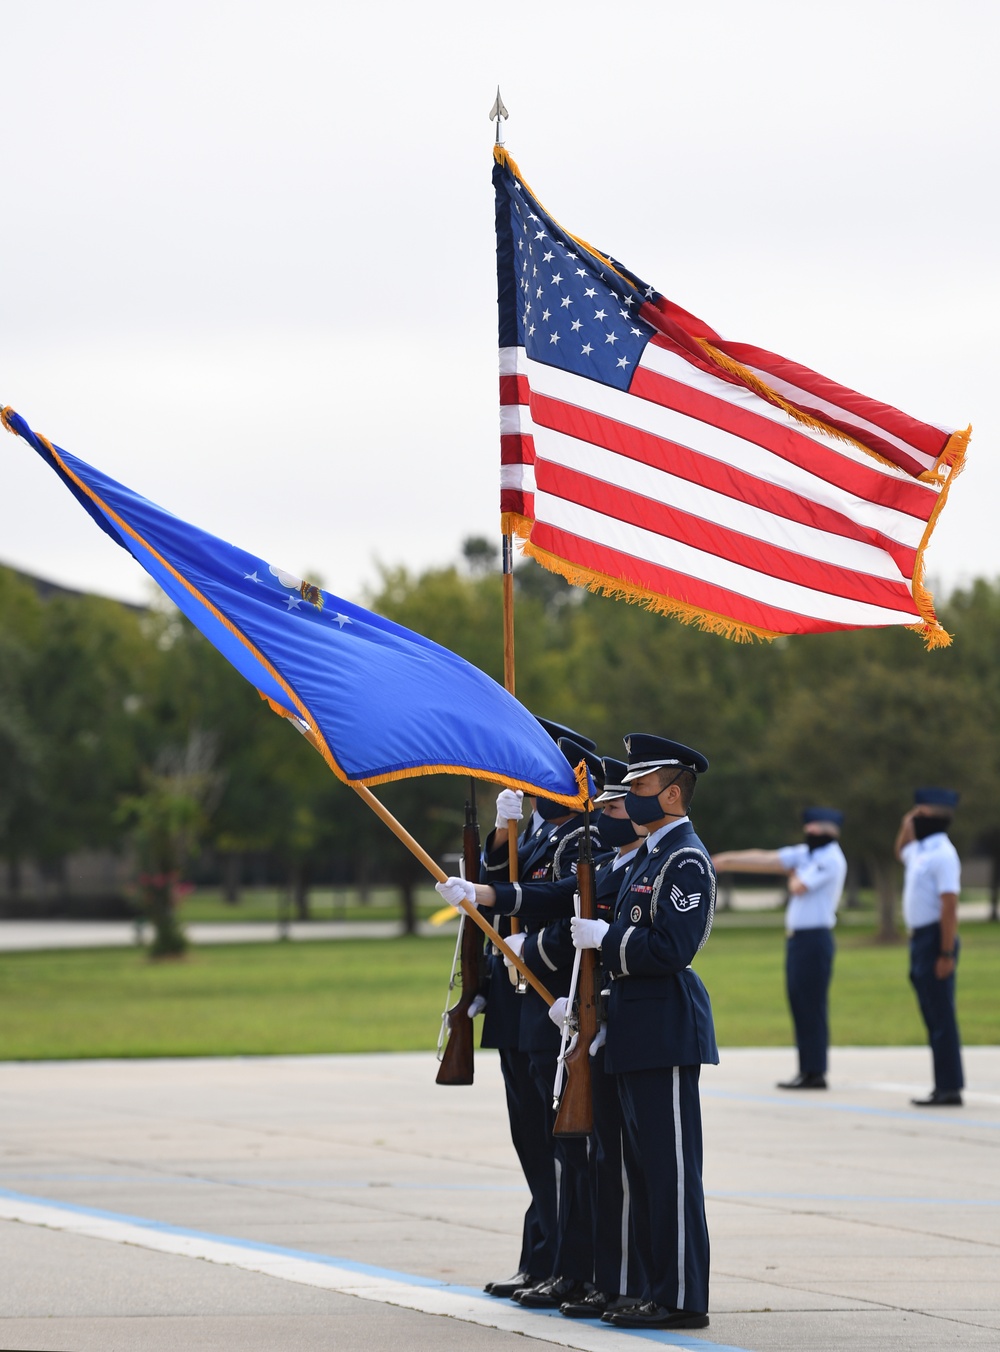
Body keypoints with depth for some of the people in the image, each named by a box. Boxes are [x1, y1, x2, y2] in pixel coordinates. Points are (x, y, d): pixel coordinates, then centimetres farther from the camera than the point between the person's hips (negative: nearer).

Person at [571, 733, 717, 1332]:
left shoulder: (687, 860, -13)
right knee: (645, 1166, 13)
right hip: (638, 1032, 10)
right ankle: (658, 1288, 18)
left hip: (668, 1032, -10)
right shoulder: (648, 855, 18)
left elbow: (672, 948, -22)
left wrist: (605, 937, -15)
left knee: (671, 1167, -7)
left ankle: (683, 1299, -4)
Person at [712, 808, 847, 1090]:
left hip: (815, 937, -9)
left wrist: (794, 875, 7)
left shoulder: (831, 860, -10)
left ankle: (815, 1072, -6)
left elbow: (799, 887, -16)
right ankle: (807, 1070, 10)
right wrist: (723, 862, 8)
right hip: (797, 937, 9)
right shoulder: (804, 854, 15)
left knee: (811, 1006, -8)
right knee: (799, 1003, 8)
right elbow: (763, 860, 13)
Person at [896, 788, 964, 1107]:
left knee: (941, 1017, -9)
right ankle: (944, 1087, 14)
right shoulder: (921, 851, 14)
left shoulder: (943, 855, -15)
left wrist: (946, 955, -24)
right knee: (933, 1017, 11)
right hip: (920, 939, 10)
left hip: (935, 940, -10)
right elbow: (901, 852, 40)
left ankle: (950, 1089, -8)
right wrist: (906, 826, 20)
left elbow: (949, 907, -21)